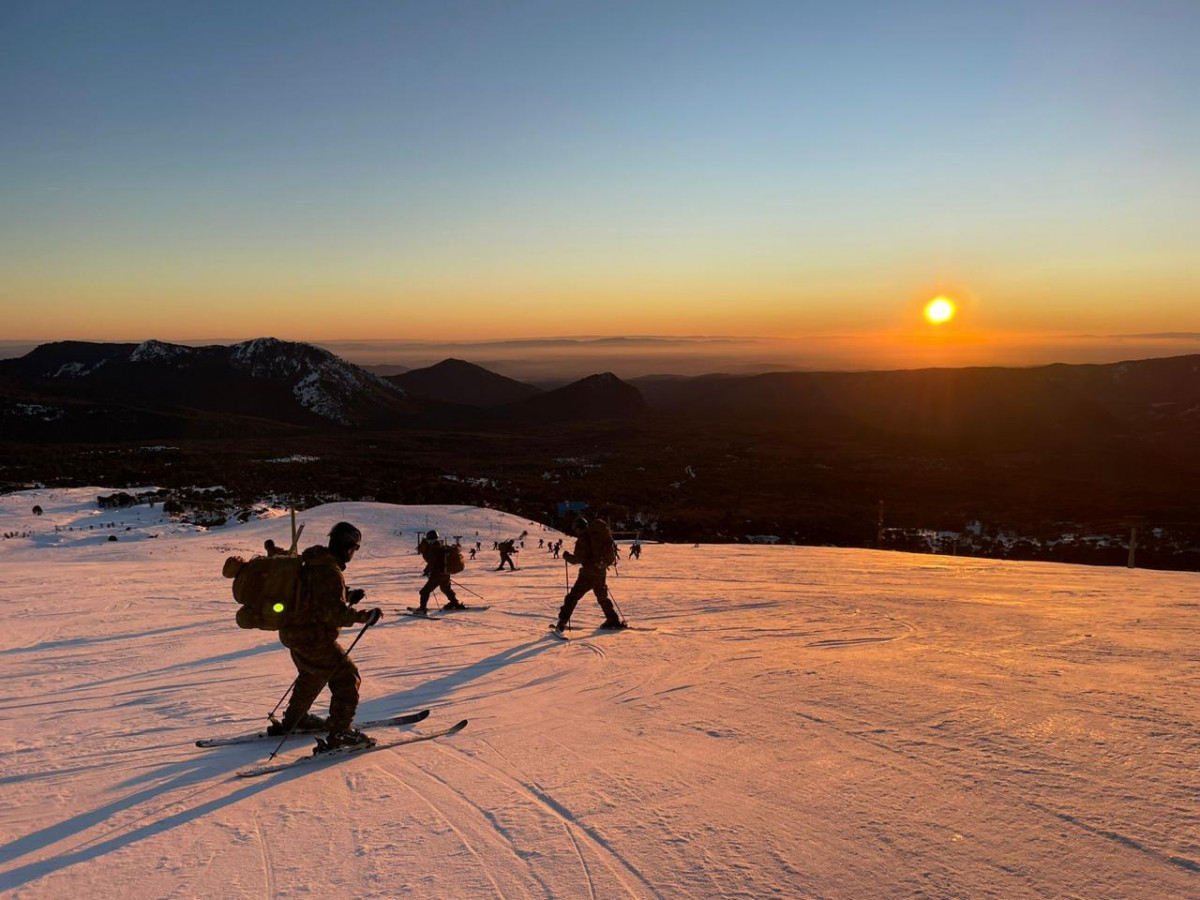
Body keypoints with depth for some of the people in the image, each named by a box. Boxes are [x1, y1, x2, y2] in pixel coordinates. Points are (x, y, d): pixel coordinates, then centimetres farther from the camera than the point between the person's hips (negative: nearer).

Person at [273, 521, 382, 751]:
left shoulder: (314, 563, 9)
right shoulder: (329, 572, -23)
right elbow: (334, 611, -28)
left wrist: (347, 596, 16)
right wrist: (364, 616, -24)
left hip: (294, 632, 10)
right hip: (313, 638, -10)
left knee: (312, 676, 32)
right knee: (347, 678, -5)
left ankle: (293, 720, 49)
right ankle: (339, 734, -6)